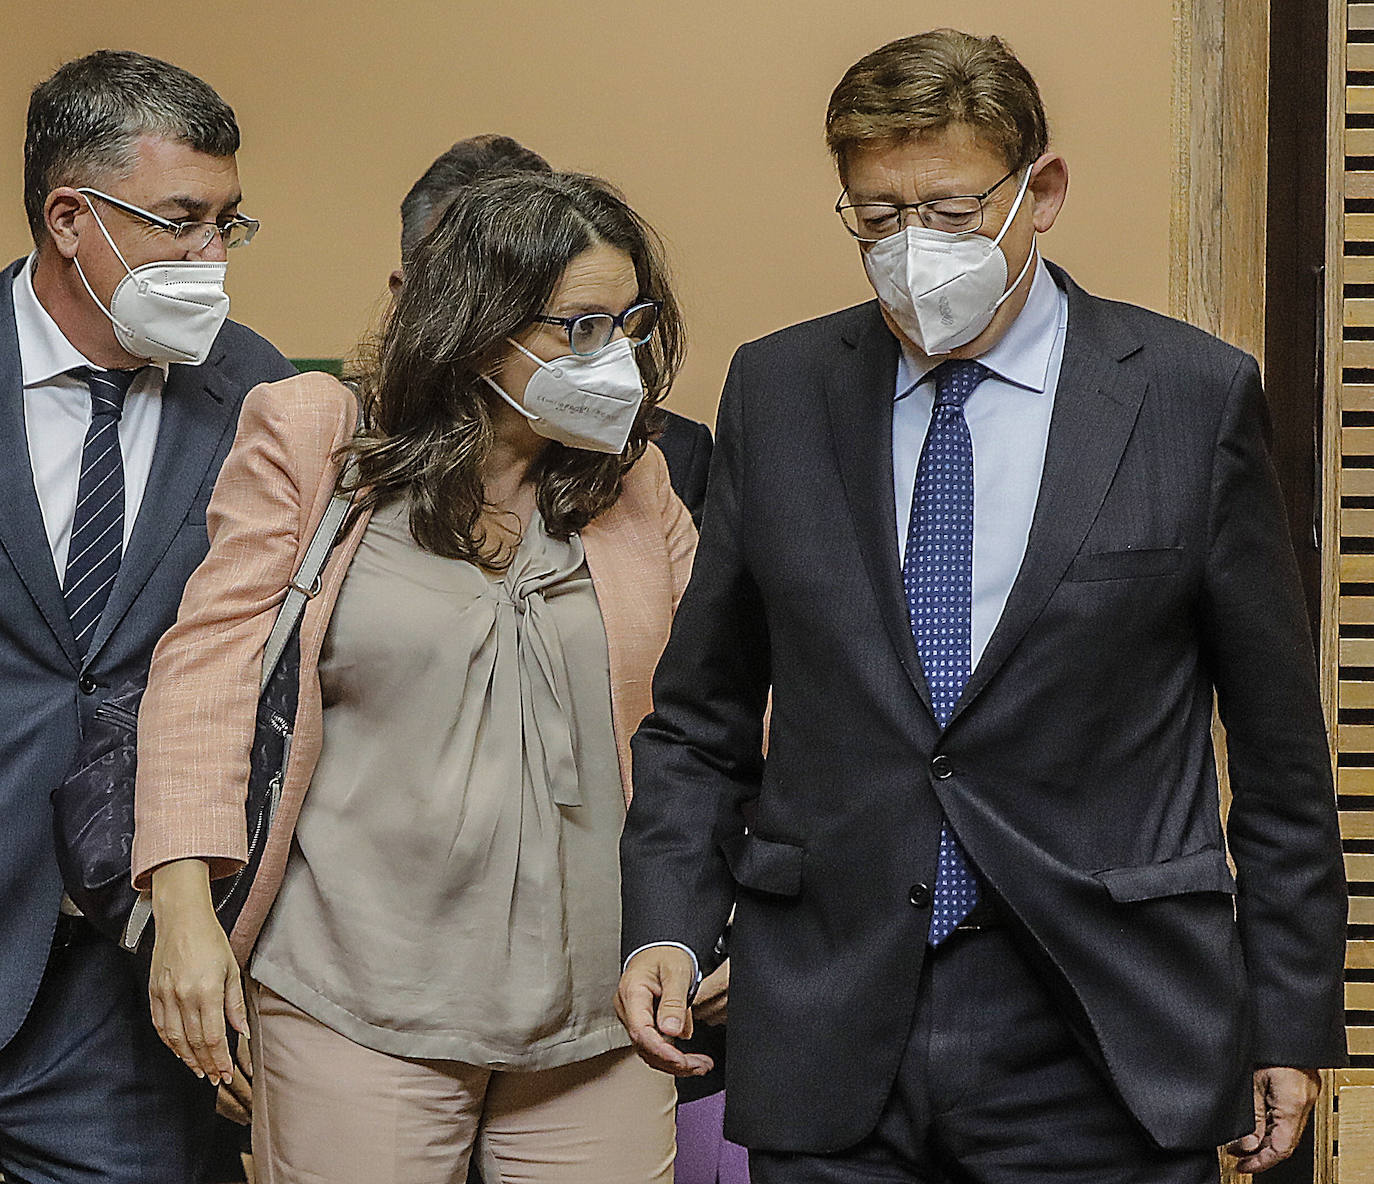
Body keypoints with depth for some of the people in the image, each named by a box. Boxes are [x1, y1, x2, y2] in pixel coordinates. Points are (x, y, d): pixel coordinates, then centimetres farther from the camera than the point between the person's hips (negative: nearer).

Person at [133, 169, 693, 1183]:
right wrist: (187, 911, -8)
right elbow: (206, 675, 0)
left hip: (596, 1006, 3)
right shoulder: (314, 443, 1)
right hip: (359, 1007, -3)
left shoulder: (635, 484, 11)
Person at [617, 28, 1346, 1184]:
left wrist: (1292, 1022, 2)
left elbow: (1278, 743, 3)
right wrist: (664, 923, -3)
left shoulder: (1196, 395, -1)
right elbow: (703, 711, 11)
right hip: (827, 1043, 2)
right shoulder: (775, 390, 6)